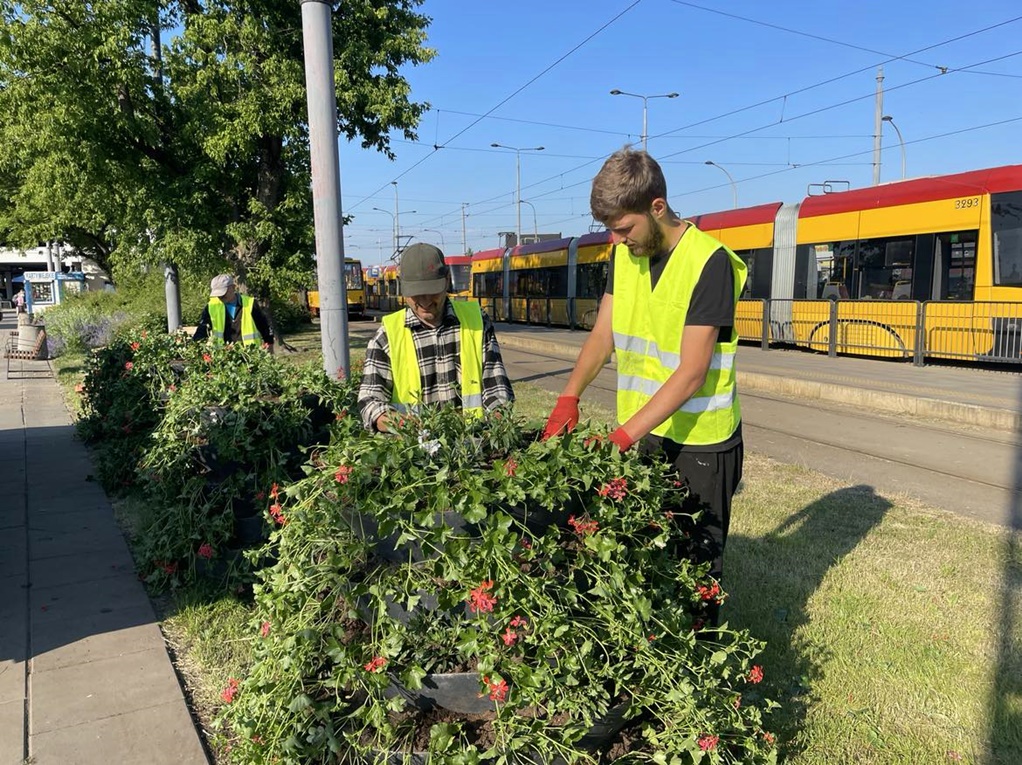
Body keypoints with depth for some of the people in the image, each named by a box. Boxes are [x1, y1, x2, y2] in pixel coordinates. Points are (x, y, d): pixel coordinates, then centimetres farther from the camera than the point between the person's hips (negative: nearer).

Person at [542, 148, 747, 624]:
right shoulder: (624, 254, 4)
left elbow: (691, 374, -22)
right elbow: (603, 333, 7)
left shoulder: (709, 262, -18)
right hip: (639, 431, 6)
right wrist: (569, 397, -8)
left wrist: (623, 436, -27)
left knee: (696, 560, 7)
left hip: (698, 441, -6)